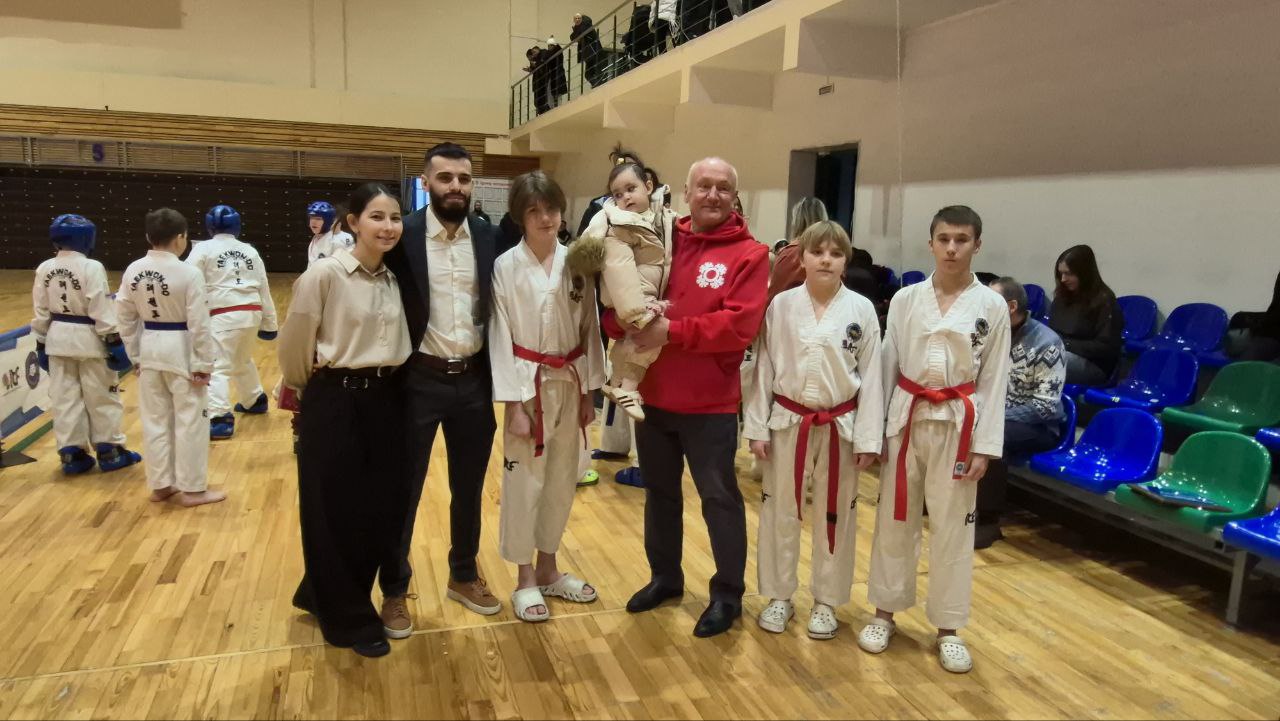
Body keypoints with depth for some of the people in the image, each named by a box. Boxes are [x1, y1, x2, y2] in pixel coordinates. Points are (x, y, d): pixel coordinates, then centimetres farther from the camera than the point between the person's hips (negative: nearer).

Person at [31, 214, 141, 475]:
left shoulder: (44, 269, 2)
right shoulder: (91, 268, -16)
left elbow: (41, 311, 7)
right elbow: (101, 309, -16)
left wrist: (41, 343, 15)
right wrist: (114, 341, -11)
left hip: (58, 338, 5)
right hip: (88, 339, -5)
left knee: (64, 398, 10)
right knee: (102, 397, 7)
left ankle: (71, 454, 15)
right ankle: (109, 451, 16)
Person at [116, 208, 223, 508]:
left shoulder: (133, 270, 0)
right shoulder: (189, 273, -17)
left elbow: (125, 317, 7)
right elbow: (199, 324, -16)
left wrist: (135, 356, 16)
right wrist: (203, 364, -9)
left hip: (150, 349, 6)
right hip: (180, 351, -5)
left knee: (155, 419, 15)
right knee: (190, 421, 6)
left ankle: (160, 484, 27)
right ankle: (192, 489, 14)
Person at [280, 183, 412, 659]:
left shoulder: (395, 278, 5)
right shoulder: (324, 274, -14)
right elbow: (294, 345, -6)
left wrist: (382, 385, 15)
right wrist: (311, 392, 7)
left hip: (385, 402, 6)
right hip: (335, 404, -6)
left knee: (381, 510, 13)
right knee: (335, 515, 6)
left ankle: (326, 598, 36)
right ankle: (350, 620, 24)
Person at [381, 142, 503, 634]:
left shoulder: (489, 238, 1)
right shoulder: (402, 236, -9)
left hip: (473, 380, 3)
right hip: (419, 381, -3)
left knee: (469, 487, 16)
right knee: (403, 489, 9)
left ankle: (464, 576, 36)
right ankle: (394, 591, 27)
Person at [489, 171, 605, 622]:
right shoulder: (506, 266, -9)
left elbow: (589, 328, 4)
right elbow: (500, 336, -9)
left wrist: (589, 392, 3)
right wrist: (513, 403, -13)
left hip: (569, 383, 4)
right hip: (529, 383, -4)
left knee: (562, 481, 14)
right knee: (524, 483, 3)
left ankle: (548, 570, 31)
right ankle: (525, 579, 21)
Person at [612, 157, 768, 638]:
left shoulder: (749, 254, -7)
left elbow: (739, 325, -19)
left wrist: (671, 331, -23)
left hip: (710, 402, -5)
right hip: (653, 395, 5)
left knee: (719, 498, 7)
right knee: (659, 491, 19)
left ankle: (728, 594, 23)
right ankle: (665, 576, 37)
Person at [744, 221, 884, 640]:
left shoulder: (861, 310, -4)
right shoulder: (780, 305, -4)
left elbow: (870, 377, -3)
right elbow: (764, 368, -1)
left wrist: (868, 438, -5)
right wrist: (757, 427, -3)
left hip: (840, 427, 0)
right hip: (788, 423, 0)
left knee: (835, 517, 11)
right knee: (780, 512, 10)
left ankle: (826, 602, 29)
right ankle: (779, 596, 28)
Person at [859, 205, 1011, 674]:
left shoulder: (992, 306, -3)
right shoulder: (905, 299, 1)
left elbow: (994, 380, -2)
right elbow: (888, 365, 4)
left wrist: (985, 446, -5)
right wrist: (875, 428, 1)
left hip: (957, 425, -1)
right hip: (907, 419, 1)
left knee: (953, 526, 7)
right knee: (894, 519, 10)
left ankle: (948, 628, 22)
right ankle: (885, 612, 26)